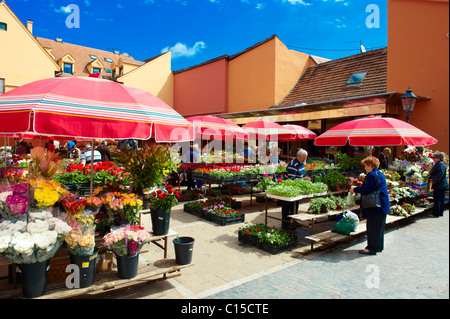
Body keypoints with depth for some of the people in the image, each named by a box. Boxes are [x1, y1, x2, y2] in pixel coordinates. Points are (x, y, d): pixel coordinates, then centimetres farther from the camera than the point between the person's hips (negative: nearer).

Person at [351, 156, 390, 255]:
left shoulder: (372, 175, -18)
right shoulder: (378, 173, 15)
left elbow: (365, 189, -21)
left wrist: (354, 189, -5)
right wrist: (357, 188, 15)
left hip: (376, 207, -11)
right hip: (382, 206, 11)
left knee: (373, 227, -2)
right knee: (378, 227, 18)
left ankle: (372, 248, 5)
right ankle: (378, 247, 28)